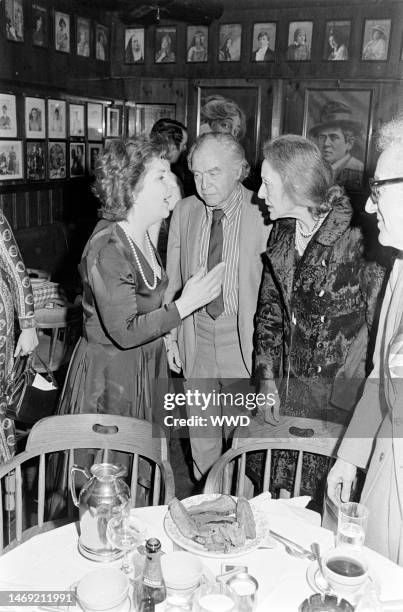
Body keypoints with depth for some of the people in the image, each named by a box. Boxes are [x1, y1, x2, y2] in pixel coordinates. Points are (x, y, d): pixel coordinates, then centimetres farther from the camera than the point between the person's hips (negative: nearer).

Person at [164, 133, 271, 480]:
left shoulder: (263, 215, -14)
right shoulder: (184, 211, 0)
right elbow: (172, 278, 7)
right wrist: (170, 335, 6)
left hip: (243, 338, -4)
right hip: (195, 334, 4)